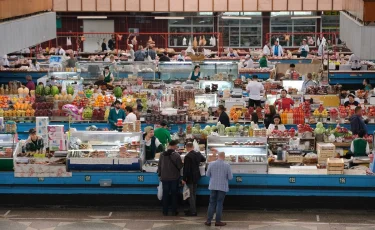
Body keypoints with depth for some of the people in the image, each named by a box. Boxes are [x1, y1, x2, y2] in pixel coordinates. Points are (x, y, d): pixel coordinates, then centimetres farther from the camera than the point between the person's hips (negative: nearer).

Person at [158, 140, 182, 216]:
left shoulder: (162, 155, -5)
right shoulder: (176, 155, -16)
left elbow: (159, 166, 2)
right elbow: (180, 166, -10)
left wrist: (160, 174, 15)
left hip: (164, 178, 2)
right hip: (174, 178, -2)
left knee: (165, 194, 11)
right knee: (174, 194, 9)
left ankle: (165, 211, 14)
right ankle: (174, 211, 12)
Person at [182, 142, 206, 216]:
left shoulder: (188, 157, -22)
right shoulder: (198, 154, 0)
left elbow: (186, 169, -21)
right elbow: (204, 159, 22)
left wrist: (184, 179, -14)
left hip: (190, 178, -7)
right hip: (196, 177, 8)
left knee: (191, 194, 0)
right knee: (194, 194, 18)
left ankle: (193, 211, 1)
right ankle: (193, 209, 26)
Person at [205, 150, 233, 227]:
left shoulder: (211, 164, -6)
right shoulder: (227, 165, -11)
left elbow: (207, 175, 2)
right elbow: (230, 177, -7)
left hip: (213, 187, 2)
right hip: (223, 187, -2)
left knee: (212, 203, 10)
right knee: (219, 204, 5)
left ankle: (208, 221, 10)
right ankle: (218, 221, 7)